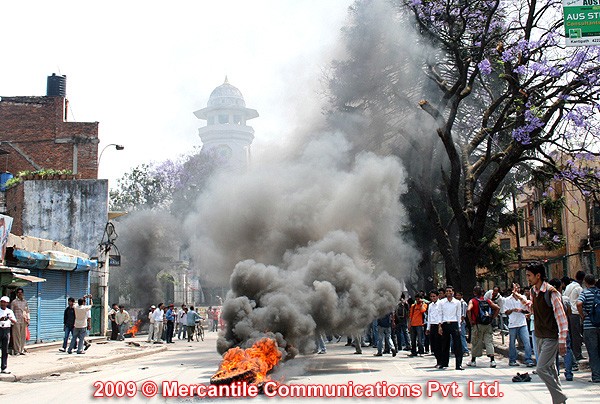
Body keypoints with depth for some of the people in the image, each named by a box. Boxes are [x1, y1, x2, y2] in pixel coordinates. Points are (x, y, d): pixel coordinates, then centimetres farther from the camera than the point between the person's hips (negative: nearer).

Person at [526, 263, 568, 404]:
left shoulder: (551, 292, -18)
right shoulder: (533, 291, 5)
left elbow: (561, 317, -17)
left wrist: (562, 341, -19)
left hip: (551, 338, -8)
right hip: (539, 336, 8)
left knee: (541, 369, -13)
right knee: (550, 368, 13)